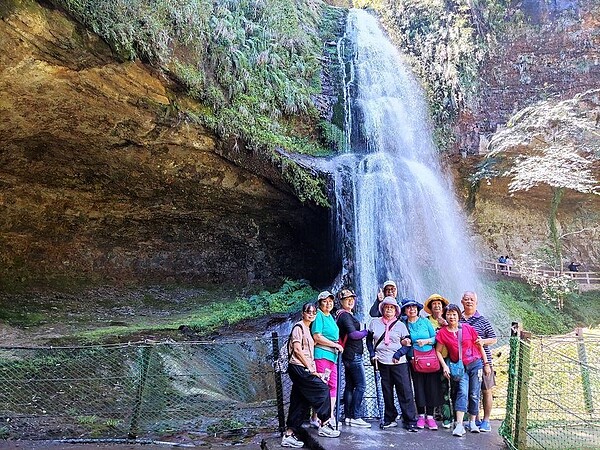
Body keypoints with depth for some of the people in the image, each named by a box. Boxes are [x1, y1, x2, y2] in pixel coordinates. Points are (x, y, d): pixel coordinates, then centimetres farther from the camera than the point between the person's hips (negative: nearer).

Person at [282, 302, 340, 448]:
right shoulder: (299, 327, -6)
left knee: (301, 403, 7)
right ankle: (325, 425, -4)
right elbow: (297, 349, -14)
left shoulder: (308, 329, 21)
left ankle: (289, 435, 10)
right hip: (298, 367, -9)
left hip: (305, 369, 9)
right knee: (322, 388, -12)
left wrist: (312, 369, 7)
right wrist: (311, 369, -13)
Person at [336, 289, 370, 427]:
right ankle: (355, 417, -5)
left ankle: (348, 416, 15)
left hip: (349, 355, 10)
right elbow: (353, 334, -20)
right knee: (361, 385, -8)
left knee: (349, 385, 11)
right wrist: (366, 332, -6)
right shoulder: (345, 315, -12)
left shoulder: (347, 315, 19)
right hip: (353, 355, -10)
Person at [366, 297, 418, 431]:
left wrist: (399, 354, -11)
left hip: (399, 363, -2)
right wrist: (372, 353, 2)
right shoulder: (375, 322, 7)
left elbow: (407, 344, 4)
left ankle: (410, 421, 4)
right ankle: (390, 419, 21)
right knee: (387, 392, 9)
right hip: (382, 362, 2)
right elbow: (369, 339, 14)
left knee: (405, 392, -4)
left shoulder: (400, 325, 4)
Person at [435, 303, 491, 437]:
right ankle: (459, 425, -16)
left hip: (475, 364, 1)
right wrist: (444, 366, -7)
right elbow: (438, 351, 2)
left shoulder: (468, 328, -5)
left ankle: (472, 422, 17)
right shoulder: (442, 333, -4)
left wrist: (486, 363, 5)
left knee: (474, 394, 3)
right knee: (462, 393, -14)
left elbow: (479, 346, 4)